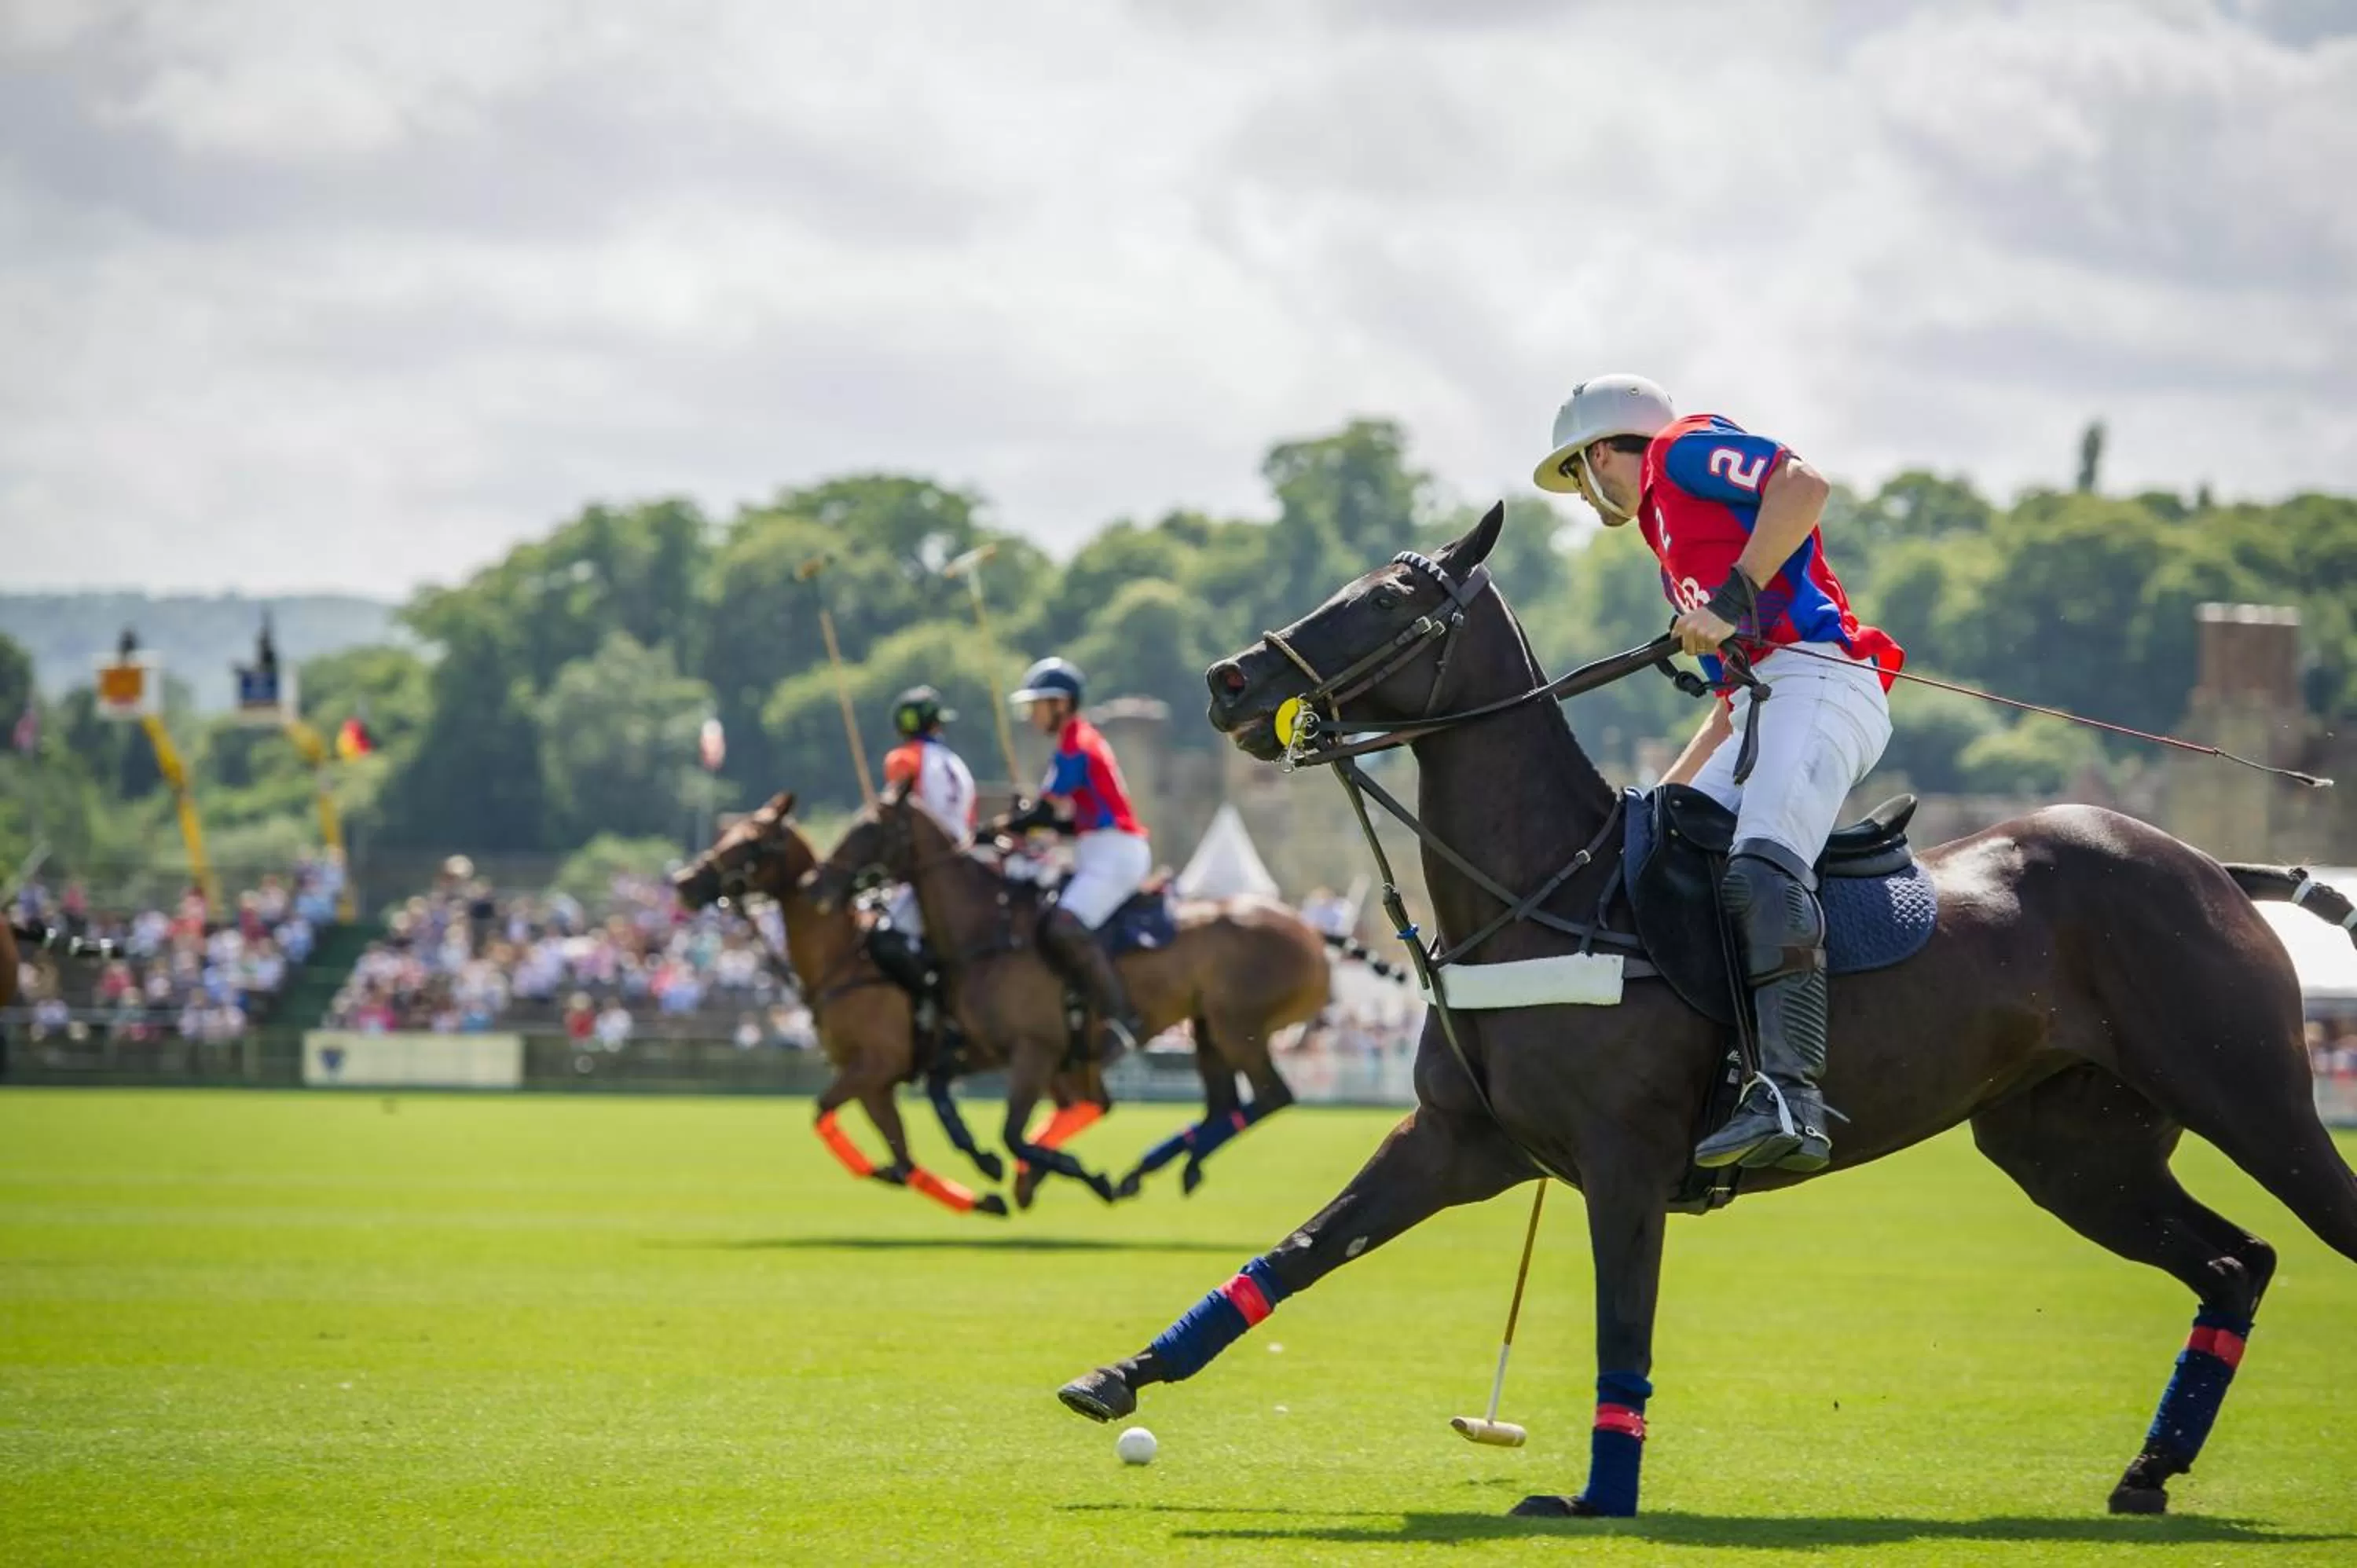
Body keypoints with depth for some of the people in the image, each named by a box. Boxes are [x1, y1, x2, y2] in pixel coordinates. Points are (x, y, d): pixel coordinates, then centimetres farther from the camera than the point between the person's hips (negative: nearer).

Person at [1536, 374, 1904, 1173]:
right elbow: (1730, 707, 35)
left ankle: (1791, 1098, -45)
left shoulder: (1681, 453, 9)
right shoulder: (1674, 541, 35)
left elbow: (1804, 484, -12)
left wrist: (1737, 595, -16)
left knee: (1761, 872, -29)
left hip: (1817, 682, -11)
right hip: (1768, 706, 11)